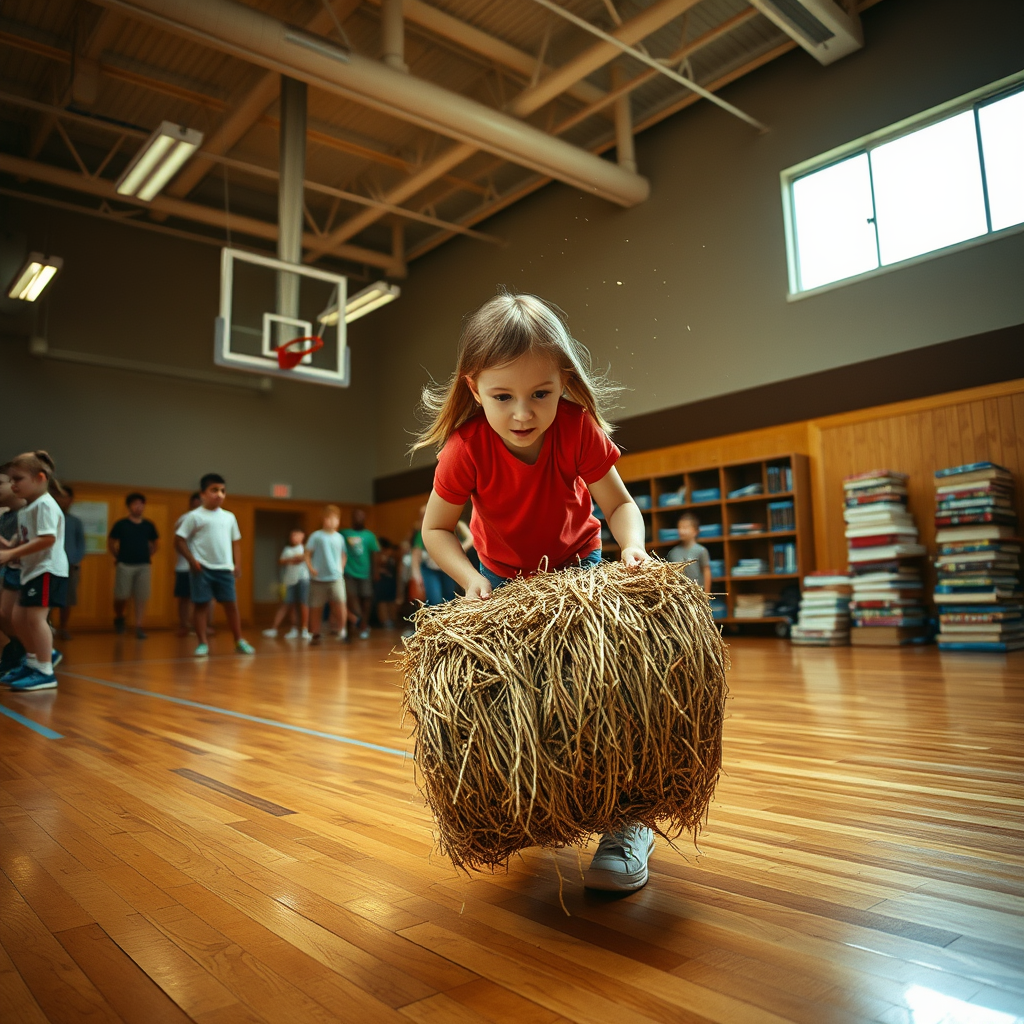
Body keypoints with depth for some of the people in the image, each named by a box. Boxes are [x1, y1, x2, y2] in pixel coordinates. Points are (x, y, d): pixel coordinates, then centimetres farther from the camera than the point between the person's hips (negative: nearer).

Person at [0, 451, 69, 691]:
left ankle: (45, 672, -11)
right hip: (32, 571, 10)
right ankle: (33, 660, 33)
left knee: (35, 616, -15)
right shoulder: (25, 509, 16)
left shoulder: (45, 505, -14)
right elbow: (25, 542, 20)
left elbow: (47, 539, -25)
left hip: (48, 570, -10)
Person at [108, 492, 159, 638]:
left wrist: (149, 555, 9)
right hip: (125, 565, -2)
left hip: (143, 566, 2)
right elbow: (110, 543, 8)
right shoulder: (120, 525, 0)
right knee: (121, 596, -3)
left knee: (141, 599, 0)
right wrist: (118, 556, 2)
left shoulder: (148, 526, 8)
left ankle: (139, 627, 2)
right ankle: (119, 618, 25)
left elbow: (154, 543, 21)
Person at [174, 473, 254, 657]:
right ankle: (202, 643, 9)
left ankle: (239, 641, 12)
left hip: (224, 568, 4)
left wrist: (236, 564, 6)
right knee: (201, 605, 2)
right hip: (202, 569, -3)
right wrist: (192, 560, -12)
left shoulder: (229, 517, 10)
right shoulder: (194, 516, -3)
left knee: (231, 604, 4)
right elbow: (179, 540, -3)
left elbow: (235, 542, 16)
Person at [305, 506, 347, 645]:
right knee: (316, 608, 5)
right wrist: (311, 568, -14)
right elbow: (307, 554, -2)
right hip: (318, 578, -1)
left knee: (340, 602, -15)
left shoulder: (339, 537, 8)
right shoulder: (316, 536, -2)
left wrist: (341, 567, 5)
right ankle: (315, 635, 19)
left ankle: (342, 630, 1)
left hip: (336, 577, 2)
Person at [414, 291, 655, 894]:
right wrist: (469, 576, -33)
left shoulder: (578, 428, -28)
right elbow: (437, 528, -16)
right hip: (503, 575, 2)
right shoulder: (467, 448, -28)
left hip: (578, 565, -1)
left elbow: (619, 504, -19)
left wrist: (632, 548, -40)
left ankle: (627, 822, -3)